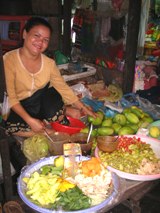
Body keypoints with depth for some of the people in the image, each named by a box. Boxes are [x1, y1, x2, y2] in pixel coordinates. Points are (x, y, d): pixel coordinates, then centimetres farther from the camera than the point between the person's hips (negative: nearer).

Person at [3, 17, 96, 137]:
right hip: (17, 110, -3)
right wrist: (30, 120, -28)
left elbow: (63, 87, 2)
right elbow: (10, 97, -21)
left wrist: (82, 107, -3)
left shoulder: (49, 63, -7)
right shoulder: (9, 60, -20)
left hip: (41, 104, 3)